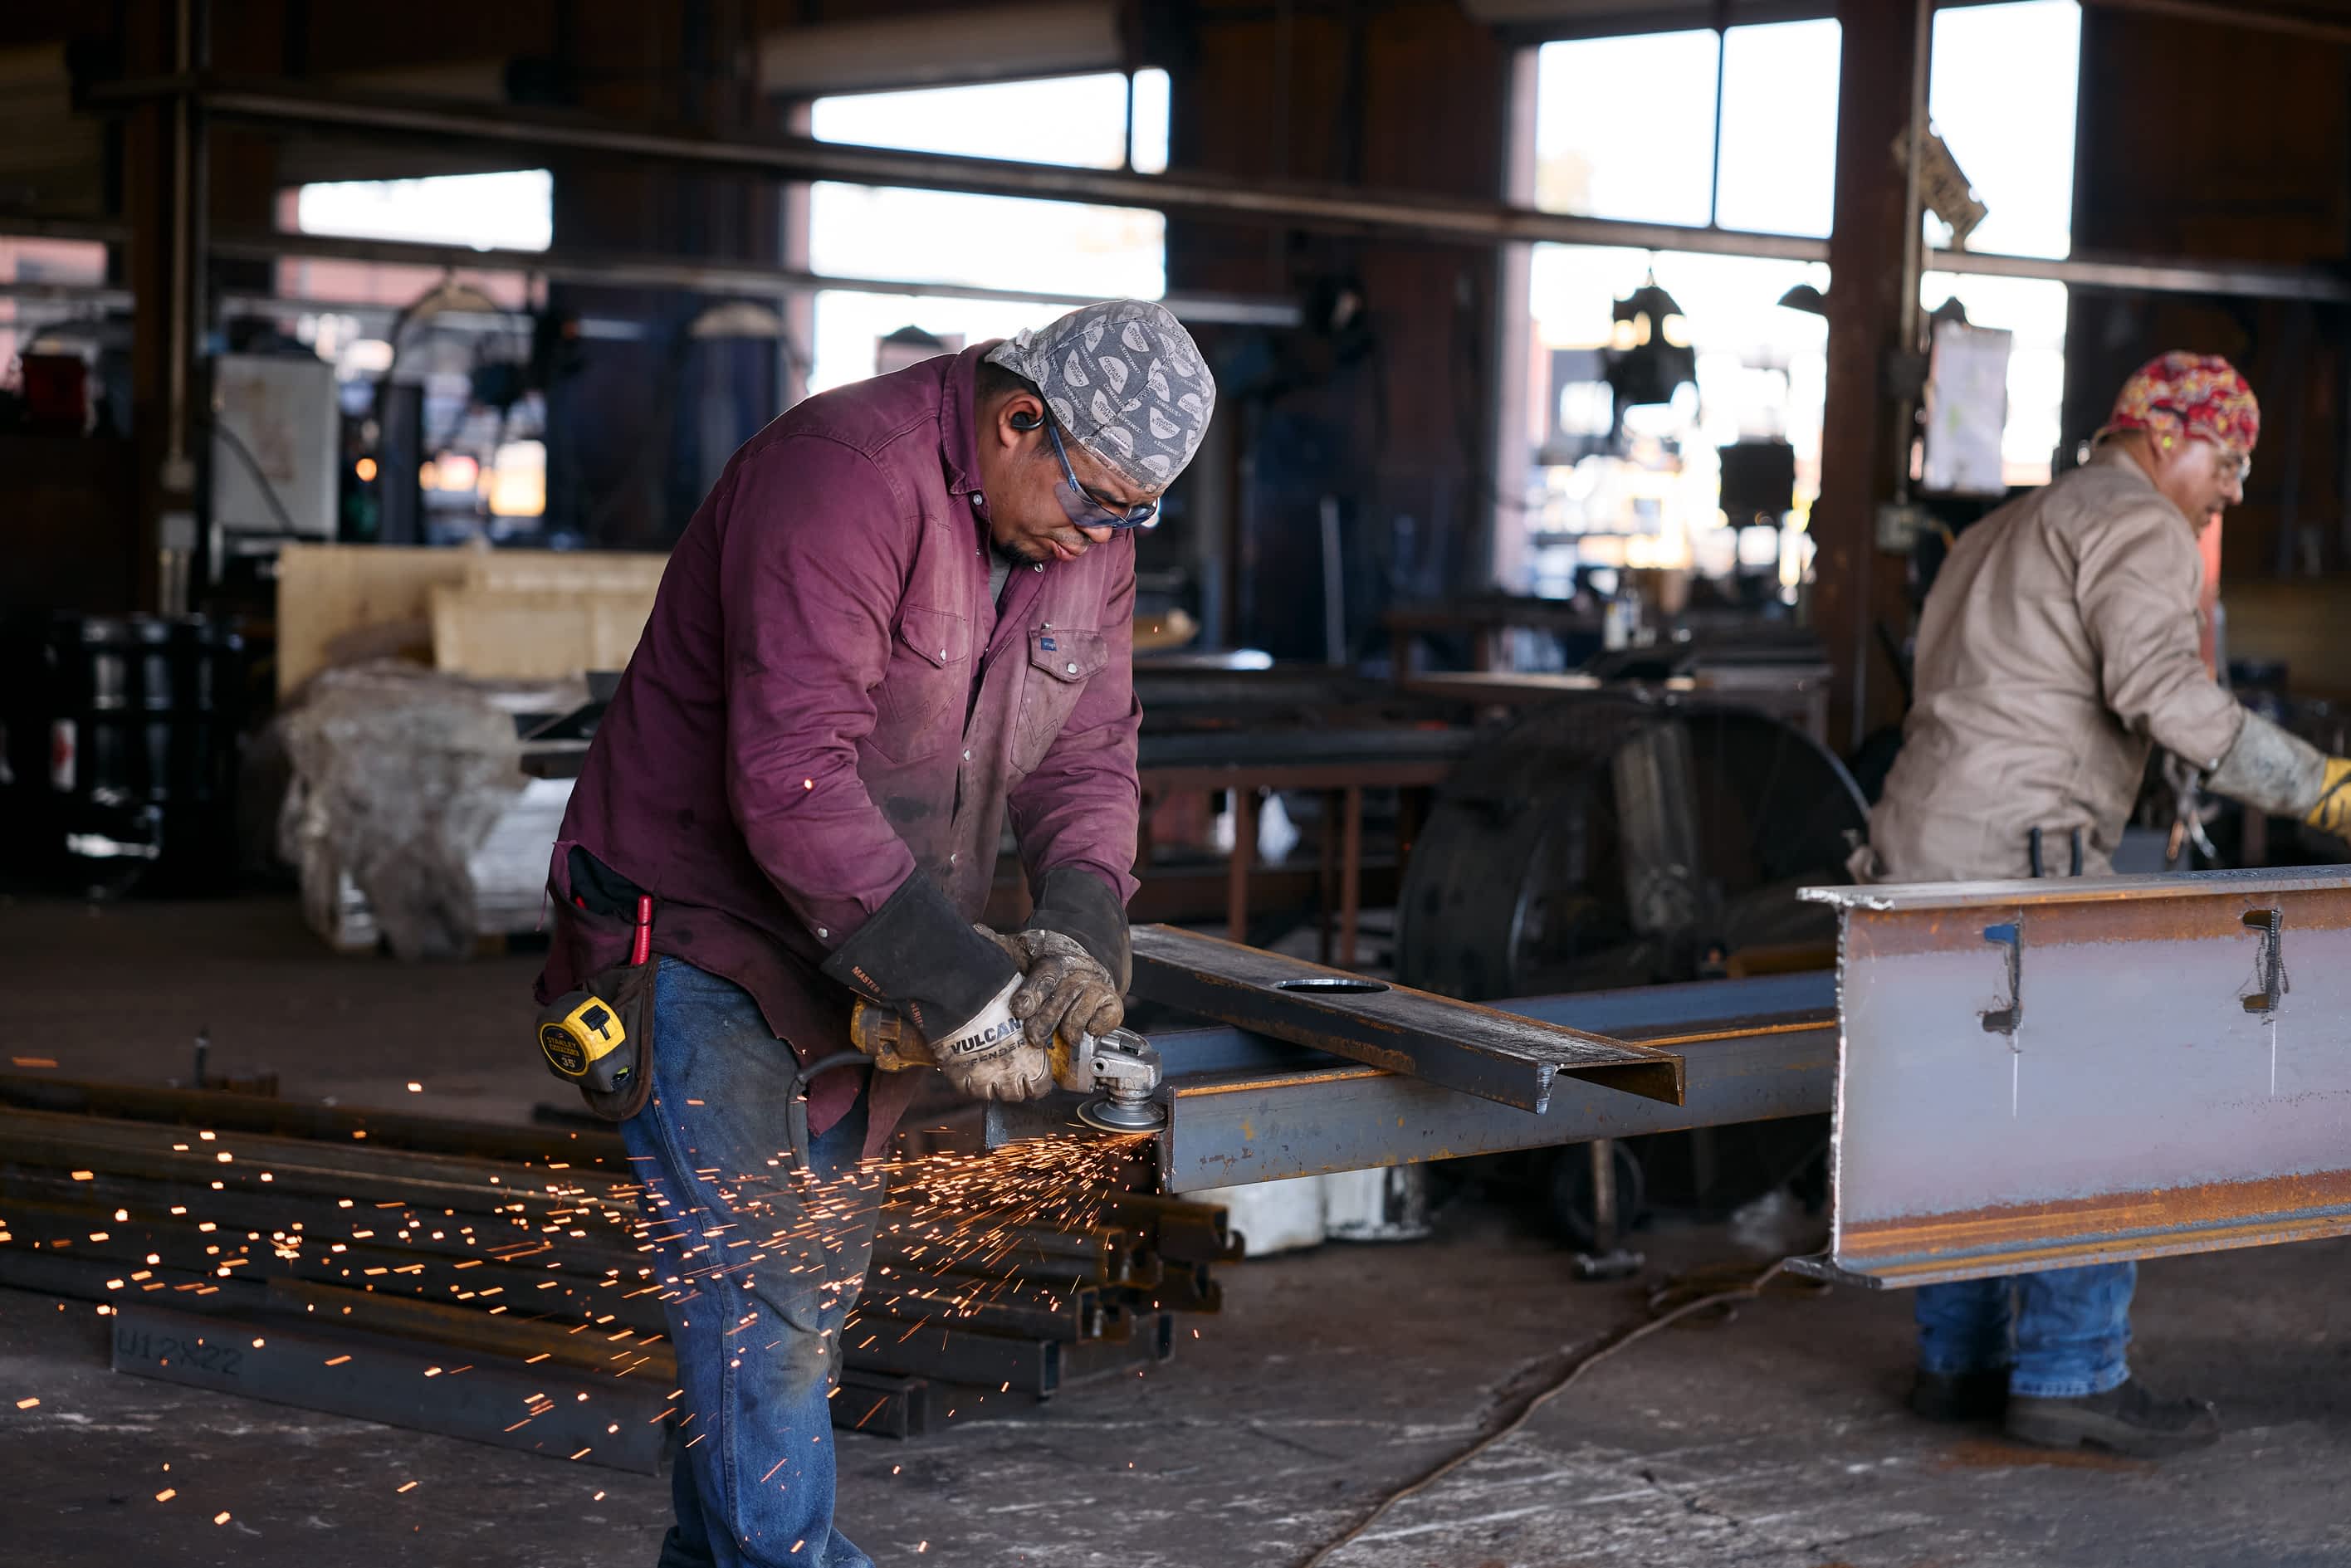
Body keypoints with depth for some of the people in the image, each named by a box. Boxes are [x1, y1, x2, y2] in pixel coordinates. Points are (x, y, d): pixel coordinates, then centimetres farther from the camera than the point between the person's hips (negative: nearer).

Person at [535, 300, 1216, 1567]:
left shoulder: (1087, 539, 0)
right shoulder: (846, 477, -27)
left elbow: (1086, 752, 3)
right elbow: (793, 778, -33)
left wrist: (1080, 919, -18)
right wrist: (952, 982, -33)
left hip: (842, 959, 8)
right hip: (697, 931, -8)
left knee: (819, 1276, 14)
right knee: (757, 1289, -12)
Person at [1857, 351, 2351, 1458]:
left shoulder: (2003, 532, 27)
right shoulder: (2136, 525, -3)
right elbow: (2160, 687, -19)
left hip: (1919, 855, 10)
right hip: (2021, 857, -10)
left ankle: (1959, 1362, 19)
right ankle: (2070, 1378, -5)